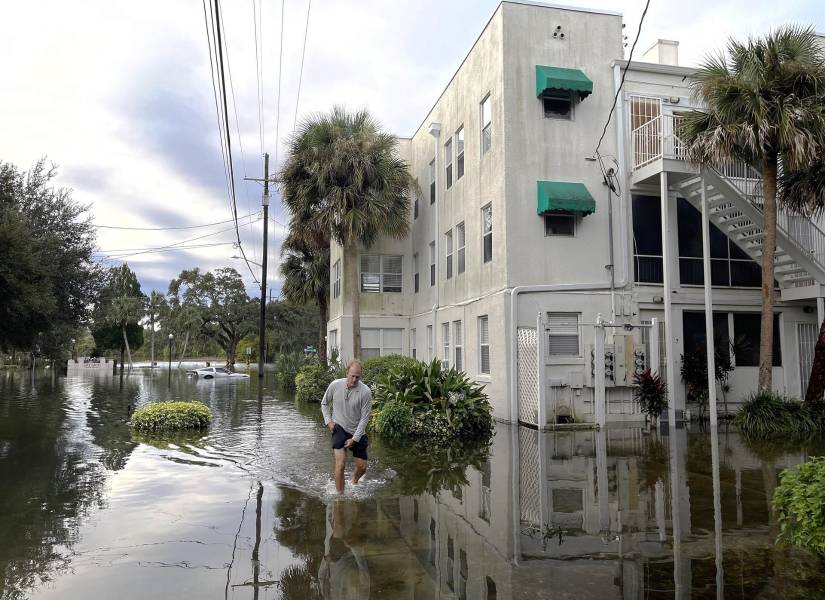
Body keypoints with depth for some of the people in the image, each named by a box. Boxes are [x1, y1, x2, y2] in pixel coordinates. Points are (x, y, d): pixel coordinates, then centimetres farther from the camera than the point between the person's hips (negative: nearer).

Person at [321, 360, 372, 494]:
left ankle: (354, 482, 40)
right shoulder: (335, 385, -11)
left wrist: (354, 439, -13)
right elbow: (324, 404, 9)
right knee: (341, 463, -19)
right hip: (339, 428, -1)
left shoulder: (365, 391, -16)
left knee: (362, 467, 6)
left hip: (357, 432, 1)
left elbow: (365, 418, -11)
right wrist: (328, 421, -4)